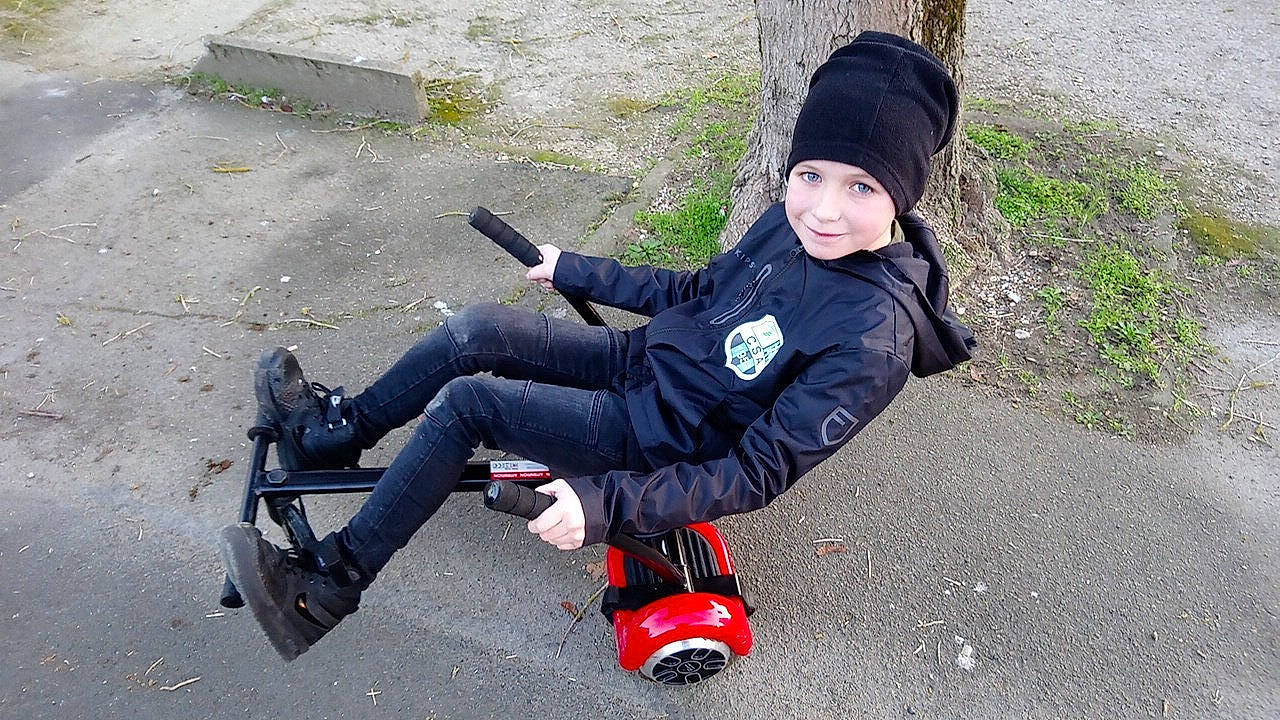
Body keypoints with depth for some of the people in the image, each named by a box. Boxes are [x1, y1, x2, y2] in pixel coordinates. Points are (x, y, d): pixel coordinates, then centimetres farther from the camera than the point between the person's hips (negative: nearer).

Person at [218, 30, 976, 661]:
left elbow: (758, 475, -25)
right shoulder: (795, 222, -6)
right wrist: (573, 270, 15)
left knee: (467, 401, -15)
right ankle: (336, 430, 19)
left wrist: (607, 503, -33)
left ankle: (332, 587, 4)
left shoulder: (874, 336, -28)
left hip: (658, 435, -7)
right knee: (480, 329, -4)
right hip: (643, 361, 7)